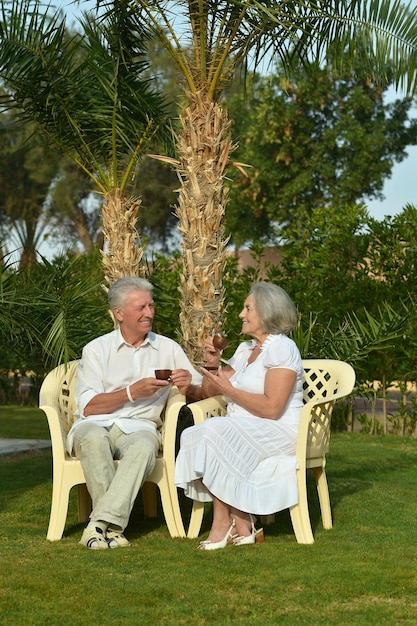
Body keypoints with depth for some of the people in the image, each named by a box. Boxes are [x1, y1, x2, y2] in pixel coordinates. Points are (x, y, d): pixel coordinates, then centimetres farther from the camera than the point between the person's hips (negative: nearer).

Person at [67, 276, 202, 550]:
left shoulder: (168, 348, 16)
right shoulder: (97, 349, 9)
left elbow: (203, 392, 12)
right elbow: (89, 407, -2)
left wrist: (189, 387, -12)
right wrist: (133, 392, -11)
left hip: (138, 427, 1)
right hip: (95, 425, -1)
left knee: (144, 445, -36)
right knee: (94, 436, -38)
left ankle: (102, 523, -40)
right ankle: (112, 526, -33)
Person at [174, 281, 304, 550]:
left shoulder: (282, 349, -8)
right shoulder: (245, 349, 19)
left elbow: (271, 409, -19)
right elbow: (208, 392, 23)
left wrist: (228, 389, -13)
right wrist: (213, 364, 4)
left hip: (279, 434, -9)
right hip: (244, 431, 9)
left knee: (215, 433, -30)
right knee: (194, 435, -17)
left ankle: (224, 524, -21)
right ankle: (243, 526, -20)